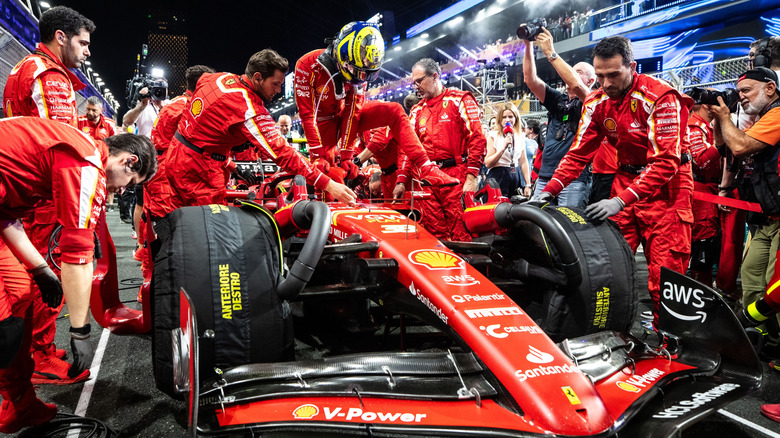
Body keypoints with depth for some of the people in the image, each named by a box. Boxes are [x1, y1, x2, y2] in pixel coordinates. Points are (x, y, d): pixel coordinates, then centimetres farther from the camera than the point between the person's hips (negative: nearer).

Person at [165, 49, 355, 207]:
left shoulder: (221, 78, 2)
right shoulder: (248, 109, -24)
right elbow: (282, 152, -27)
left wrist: (228, 163, 16)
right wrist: (327, 184, -27)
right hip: (198, 170, -9)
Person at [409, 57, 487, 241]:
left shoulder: (459, 100, 4)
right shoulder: (417, 111, 21)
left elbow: (477, 138, -6)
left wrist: (471, 176, -14)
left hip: (456, 177, -5)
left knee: (461, 235, -8)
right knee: (433, 233, 4)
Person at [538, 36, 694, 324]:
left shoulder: (660, 97, -18)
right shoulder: (597, 102, 1)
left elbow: (665, 160, -24)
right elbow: (579, 152, 0)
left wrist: (621, 200, -33)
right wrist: (549, 190, -14)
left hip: (667, 184, -5)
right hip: (626, 179, 5)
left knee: (665, 270, -6)